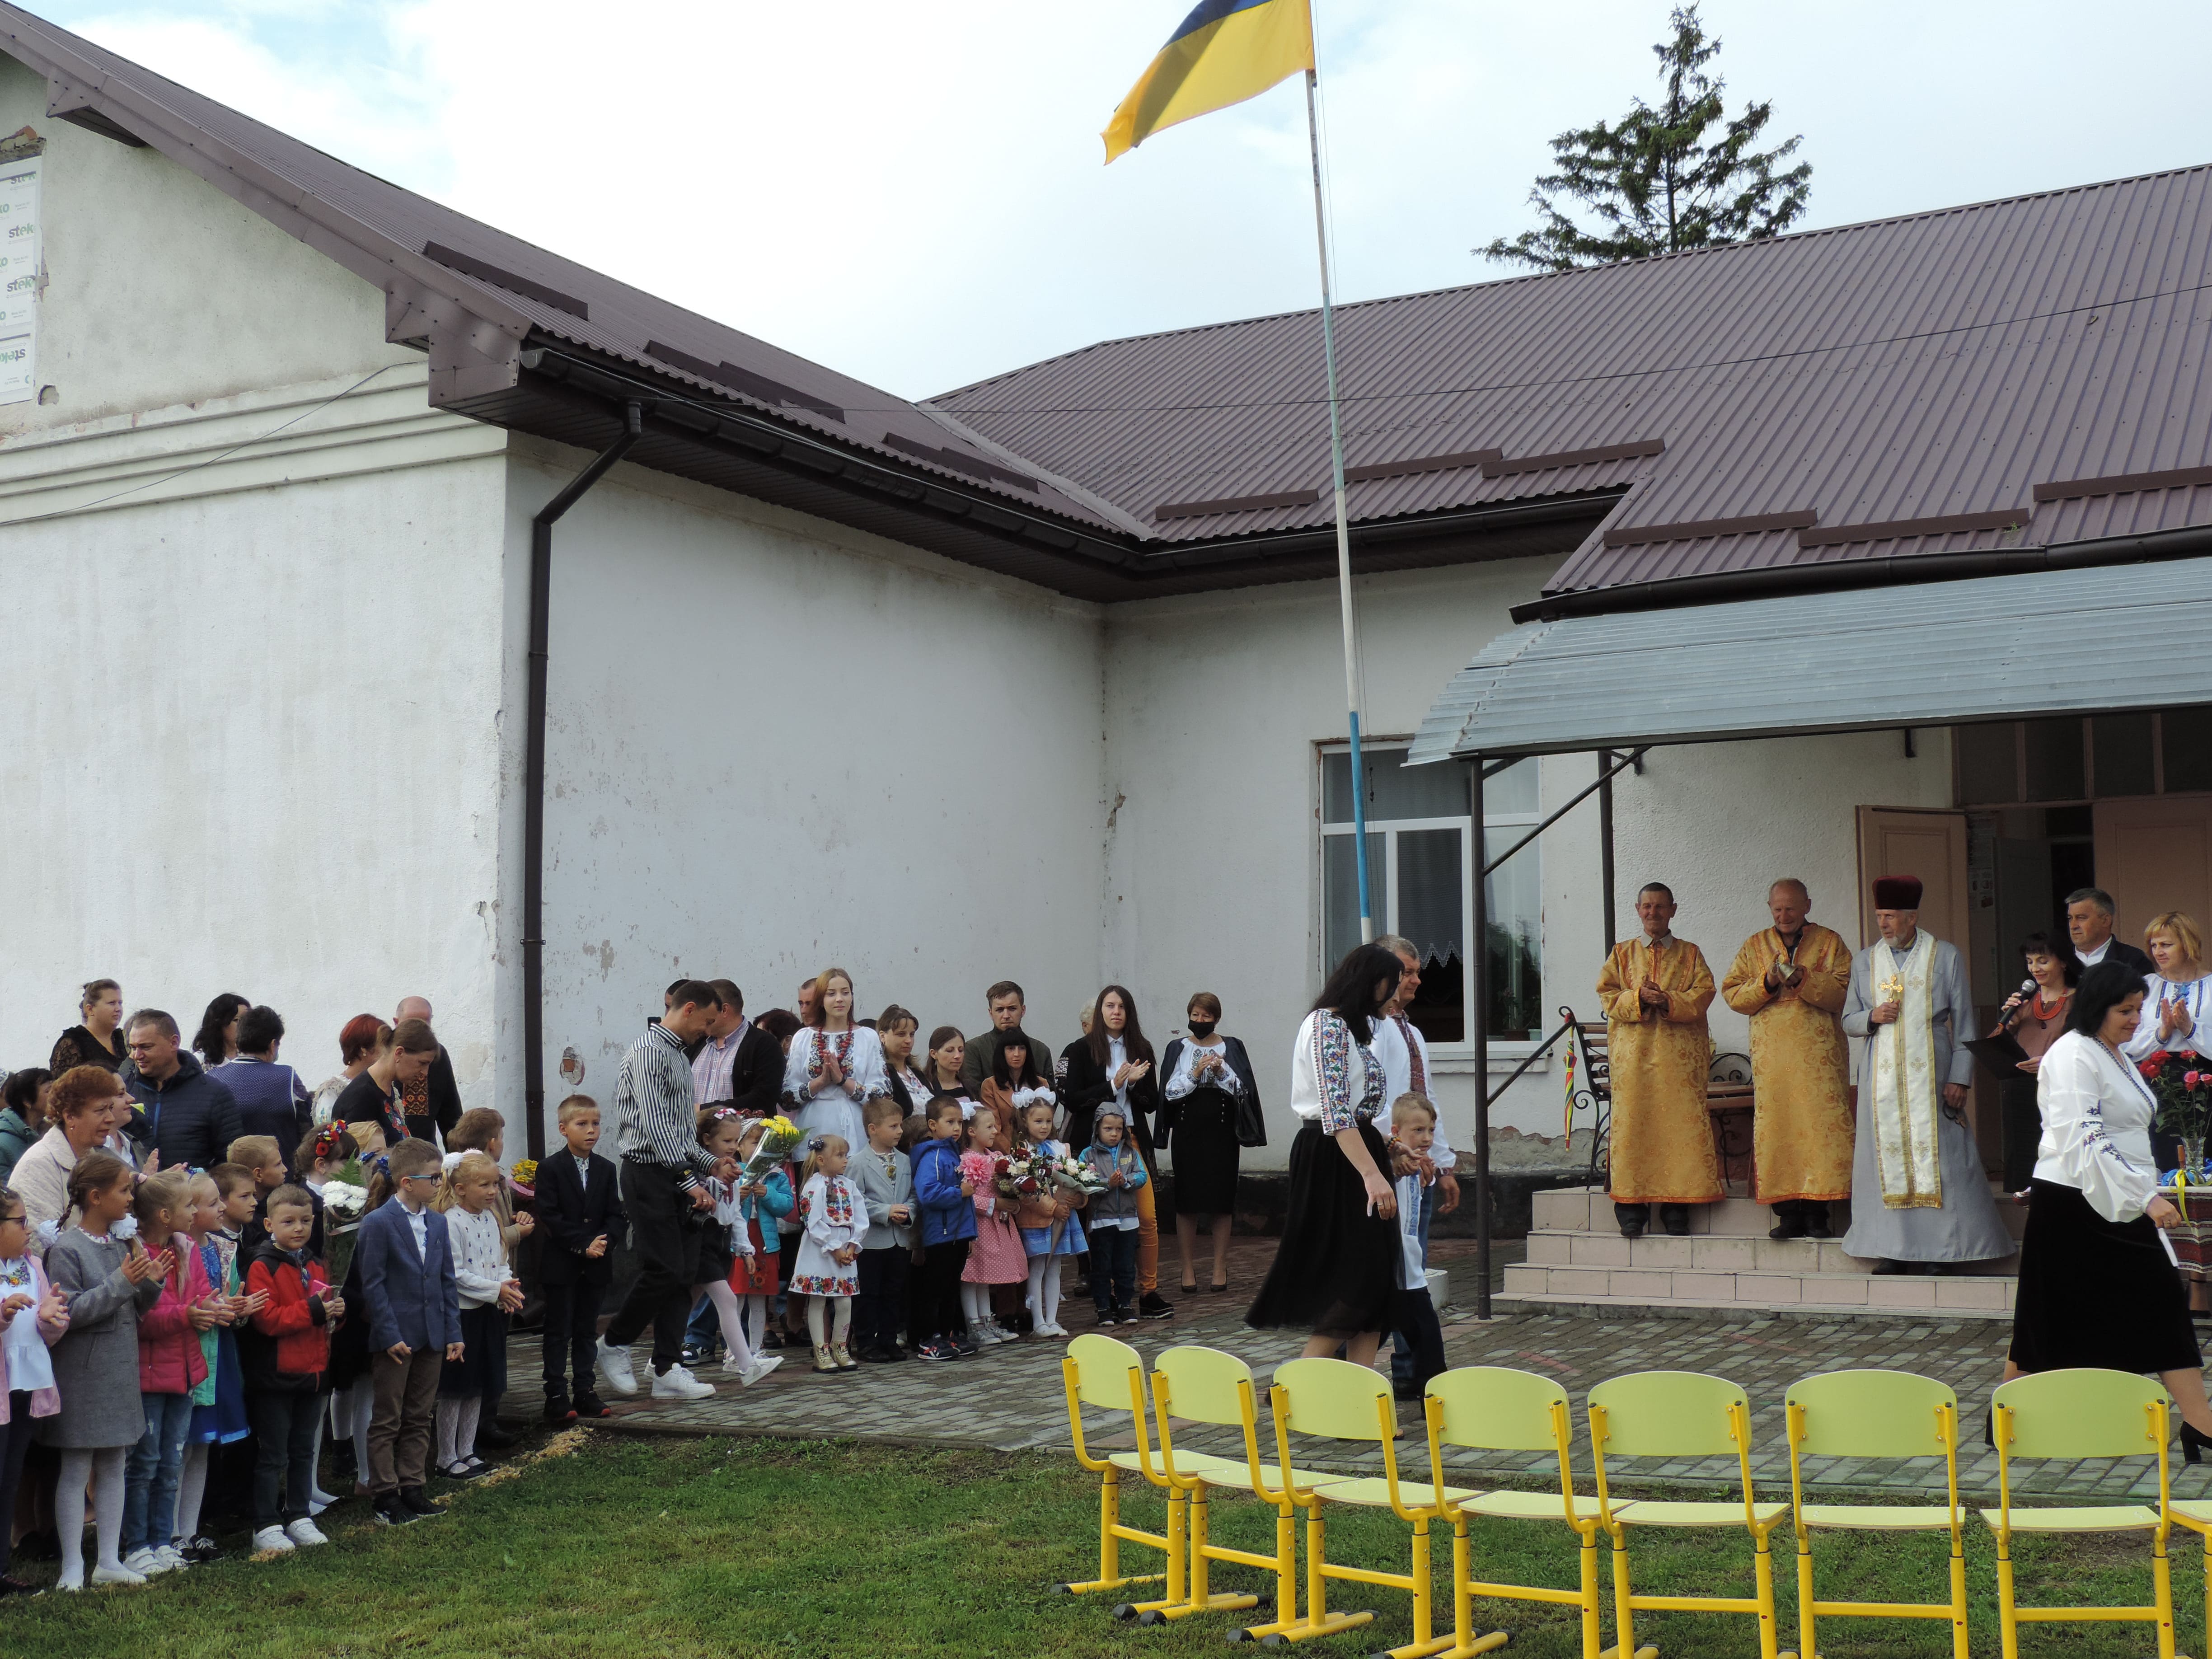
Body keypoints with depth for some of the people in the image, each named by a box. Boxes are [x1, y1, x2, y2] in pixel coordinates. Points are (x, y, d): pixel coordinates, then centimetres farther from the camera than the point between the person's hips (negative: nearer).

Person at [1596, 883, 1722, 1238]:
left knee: (1680, 1124, -5)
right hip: (1633, 1053, 0)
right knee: (1633, 1124, -5)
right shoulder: (1622, 953, 15)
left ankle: (1677, 1209, -1)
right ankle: (1632, 1210, -2)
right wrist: (1637, 999, -13)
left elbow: (1704, 993, 1)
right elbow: (1607, 994, 5)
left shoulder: (1690, 954, 13)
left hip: (1680, 1054, 0)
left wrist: (1669, 1002, -15)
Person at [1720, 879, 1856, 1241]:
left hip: (1819, 1053, -2)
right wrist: (1766, 984, -9)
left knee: (1821, 1126, -9)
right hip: (1772, 1056, 2)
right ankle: (1788, 1214, -1)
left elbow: (1844, 991, -2)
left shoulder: (1830, 942, 9)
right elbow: (1732, 994, 8)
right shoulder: (1754, 946, 15)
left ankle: (1817, 1213, -7)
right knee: (1776, 1127, -4)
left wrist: (1803, 979, -15)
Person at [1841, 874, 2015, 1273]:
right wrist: (1872, 1017, -8)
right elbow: (1849, 1022, 14)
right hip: (1882, 1081, 2)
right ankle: (1892, 1249, 4)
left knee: (1935, 1152, -5)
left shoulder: (1946, 956, 3)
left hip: (1930, 1076, -2)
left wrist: (1959, 1077, -5)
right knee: (1887, 1157, 0)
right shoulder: (1864, 961, 11)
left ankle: (1936, 1248, -1)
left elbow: (1963, 1021, 2)